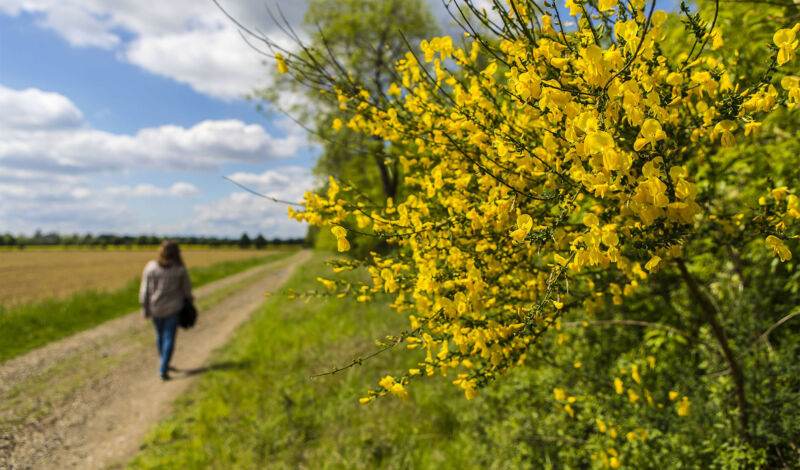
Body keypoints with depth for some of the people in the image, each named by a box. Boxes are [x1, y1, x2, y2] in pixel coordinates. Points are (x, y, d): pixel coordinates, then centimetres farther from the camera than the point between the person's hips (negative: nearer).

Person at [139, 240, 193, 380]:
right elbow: (186, 288, -1)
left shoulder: (150, 267, -11)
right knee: (169, 338, 4)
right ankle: (163, 370, -4)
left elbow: (145, 289, -7)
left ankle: (164, 365, 35)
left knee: (160, 334, 21)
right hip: (173, 308, -2)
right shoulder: (180, 269, -13)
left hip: (155, 308, 2)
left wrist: (144, 308, 3)